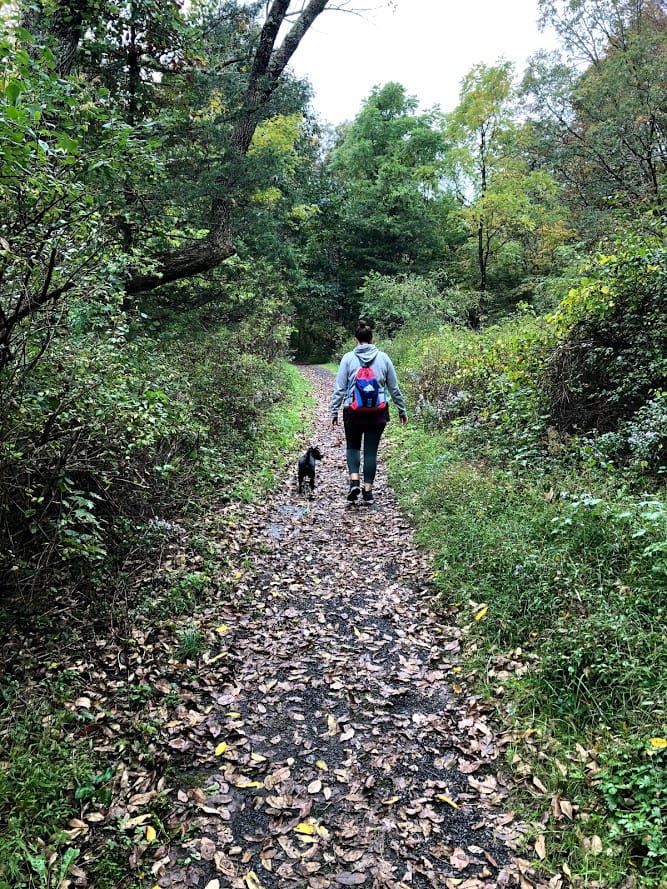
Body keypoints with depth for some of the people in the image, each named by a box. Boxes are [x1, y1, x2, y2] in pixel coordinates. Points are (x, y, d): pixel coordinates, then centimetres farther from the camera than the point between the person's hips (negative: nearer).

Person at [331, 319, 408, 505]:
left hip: (353, 412, -1)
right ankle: (368, 490, 12)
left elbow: (339, 388, -3)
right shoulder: (383, 358, 1)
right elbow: (394, 388, 7)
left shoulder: (348, 358, -3)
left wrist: (334, 412, 4)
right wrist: (402, 411, 17)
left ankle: (354, 481, -2)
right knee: (371, 450, 9)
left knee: (352, 446, 18)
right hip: (378, 413, 1)